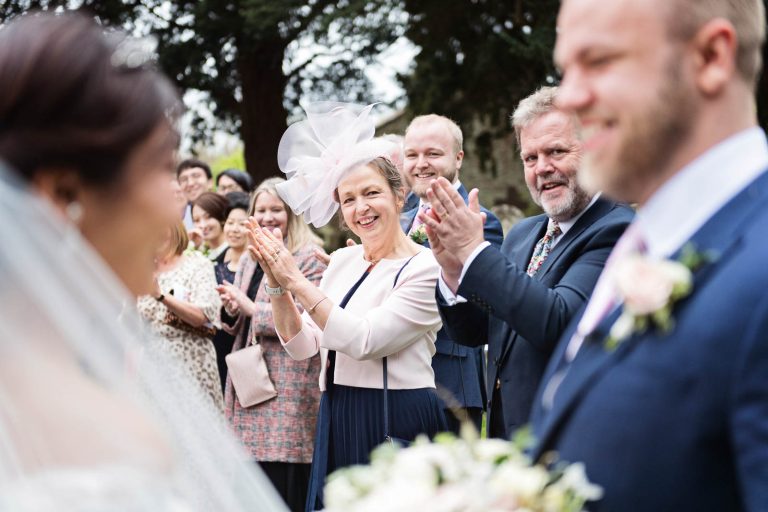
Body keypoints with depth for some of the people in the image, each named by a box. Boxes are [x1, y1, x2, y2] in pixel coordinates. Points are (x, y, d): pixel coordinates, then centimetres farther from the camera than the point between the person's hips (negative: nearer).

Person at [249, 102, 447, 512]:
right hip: (337, 422, 6)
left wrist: (296, 281, -17)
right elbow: (301, 346, 8)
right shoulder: (341, 262, 11)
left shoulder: (423, 268, -10)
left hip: (397, 424, -6)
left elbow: (363, 341, -19)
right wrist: (277, 285, -6)